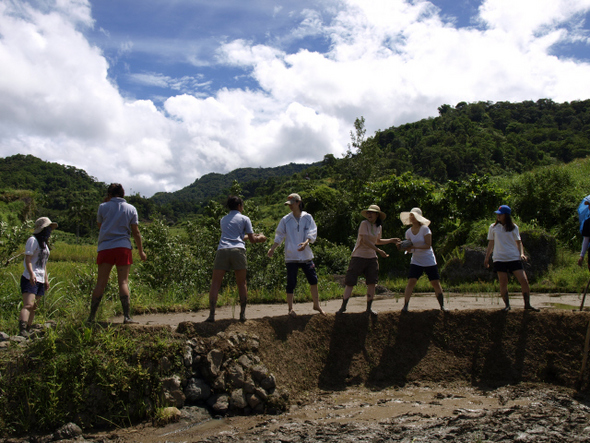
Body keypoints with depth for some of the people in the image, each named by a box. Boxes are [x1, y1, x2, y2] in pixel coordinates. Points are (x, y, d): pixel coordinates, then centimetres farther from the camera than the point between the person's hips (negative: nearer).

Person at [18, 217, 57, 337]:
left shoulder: (44, 243, 21)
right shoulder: (33, 240, -5)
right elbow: (27, 258, -15)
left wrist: (46, 279, 22)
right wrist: (31, 274, -27)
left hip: (40, 281, 8)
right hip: (30, 279, -8)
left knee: (34, 308, 7)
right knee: (28, 305, -21)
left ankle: (27, 331, 10)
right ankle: (22, 330, -31)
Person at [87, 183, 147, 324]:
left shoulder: (103, 207, 5)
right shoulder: (131, 209, 6)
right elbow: (136, 232, 4)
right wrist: (141, 251, 10)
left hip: (105, 247, 0)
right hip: (123, 247, 0)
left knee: (101, 283, 4)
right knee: (123, 282, 0)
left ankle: (91, 316, 5)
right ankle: (126, 316, -6)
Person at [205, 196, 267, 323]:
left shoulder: (223, 220, 26)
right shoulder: (244, 219, 12)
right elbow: (252, 240, 11)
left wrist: (254, 235, 44)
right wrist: (260, 238, 33)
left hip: (222, 250, 2)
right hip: (238, 250, -2)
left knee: (215, 284, 3)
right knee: (241, 283, 10)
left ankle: (211, 315, -6)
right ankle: (242, 314, 10)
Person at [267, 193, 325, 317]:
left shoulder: (307, 217, 4)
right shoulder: (285, 220, 4)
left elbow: (312, 233, -5)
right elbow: (279, 236, 7)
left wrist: (305, 242, -24)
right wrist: (272, 249, -5)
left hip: (305, 254, 1)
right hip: (291, 256, -1)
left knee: (313, 279, 6)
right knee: (291, 282, -1)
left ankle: (316, 305, 23)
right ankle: (290, 308, 10)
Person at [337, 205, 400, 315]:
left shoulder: (379, 227, 9)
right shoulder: (364, 224, -11)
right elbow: (365, 241, -20)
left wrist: (391, 240, 25)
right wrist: (379, 251, -22)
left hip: (371, 257, 6)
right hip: (358, 256, -6)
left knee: (372, 283, 2)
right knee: (350, 282, -5)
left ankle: (369, 307, 15)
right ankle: (343, 307, 3)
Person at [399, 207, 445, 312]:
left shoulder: (425, 229, -9)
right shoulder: (408, 232, 3)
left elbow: (428, 245, -15)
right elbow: (409, 249, 8)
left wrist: (414, 246, -25)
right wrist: (406, 247, -15)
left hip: (429, 261, -2)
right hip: (416, 261, 2)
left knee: (436, 283, 2)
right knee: (411, 282, -13)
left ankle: (442, 306, 16)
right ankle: (405, 306, -12)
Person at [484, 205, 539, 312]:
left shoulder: (513, 227, 7)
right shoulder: (493, 227, 8)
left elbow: (518, 242, 10)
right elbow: (491, 243, 14)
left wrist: (522, 253, -5)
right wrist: (487, 257, 12)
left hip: (514, 258, 0)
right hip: (499, 259, 0)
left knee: (524, 280, -6)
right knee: (503, 282, -4)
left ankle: (527, 304, 6)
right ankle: (507, 305, 8)